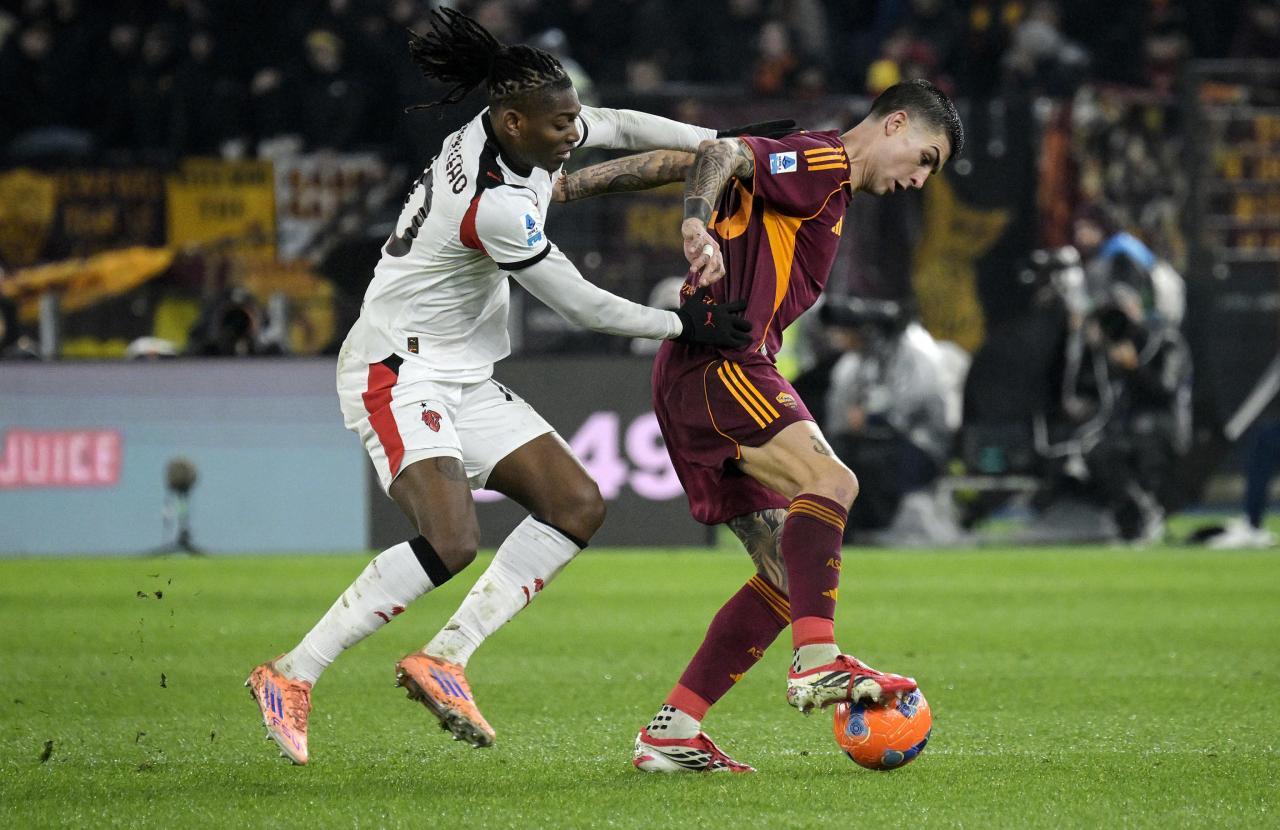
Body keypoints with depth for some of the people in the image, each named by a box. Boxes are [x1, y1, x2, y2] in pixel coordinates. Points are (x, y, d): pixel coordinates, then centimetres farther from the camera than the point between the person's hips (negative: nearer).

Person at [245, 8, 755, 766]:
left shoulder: (518, 134, -2)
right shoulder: (495, 206, -27)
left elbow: (619, 127, 17)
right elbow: (580, 305, -17)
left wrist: (724, 144, 10)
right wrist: (683, 326, -7)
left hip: (463, 380, 10)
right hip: (397, 371, -10)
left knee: (579, 505, 0)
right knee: (451, 542, -26)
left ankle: (443, 659, 0)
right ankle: (292, 676, -14)